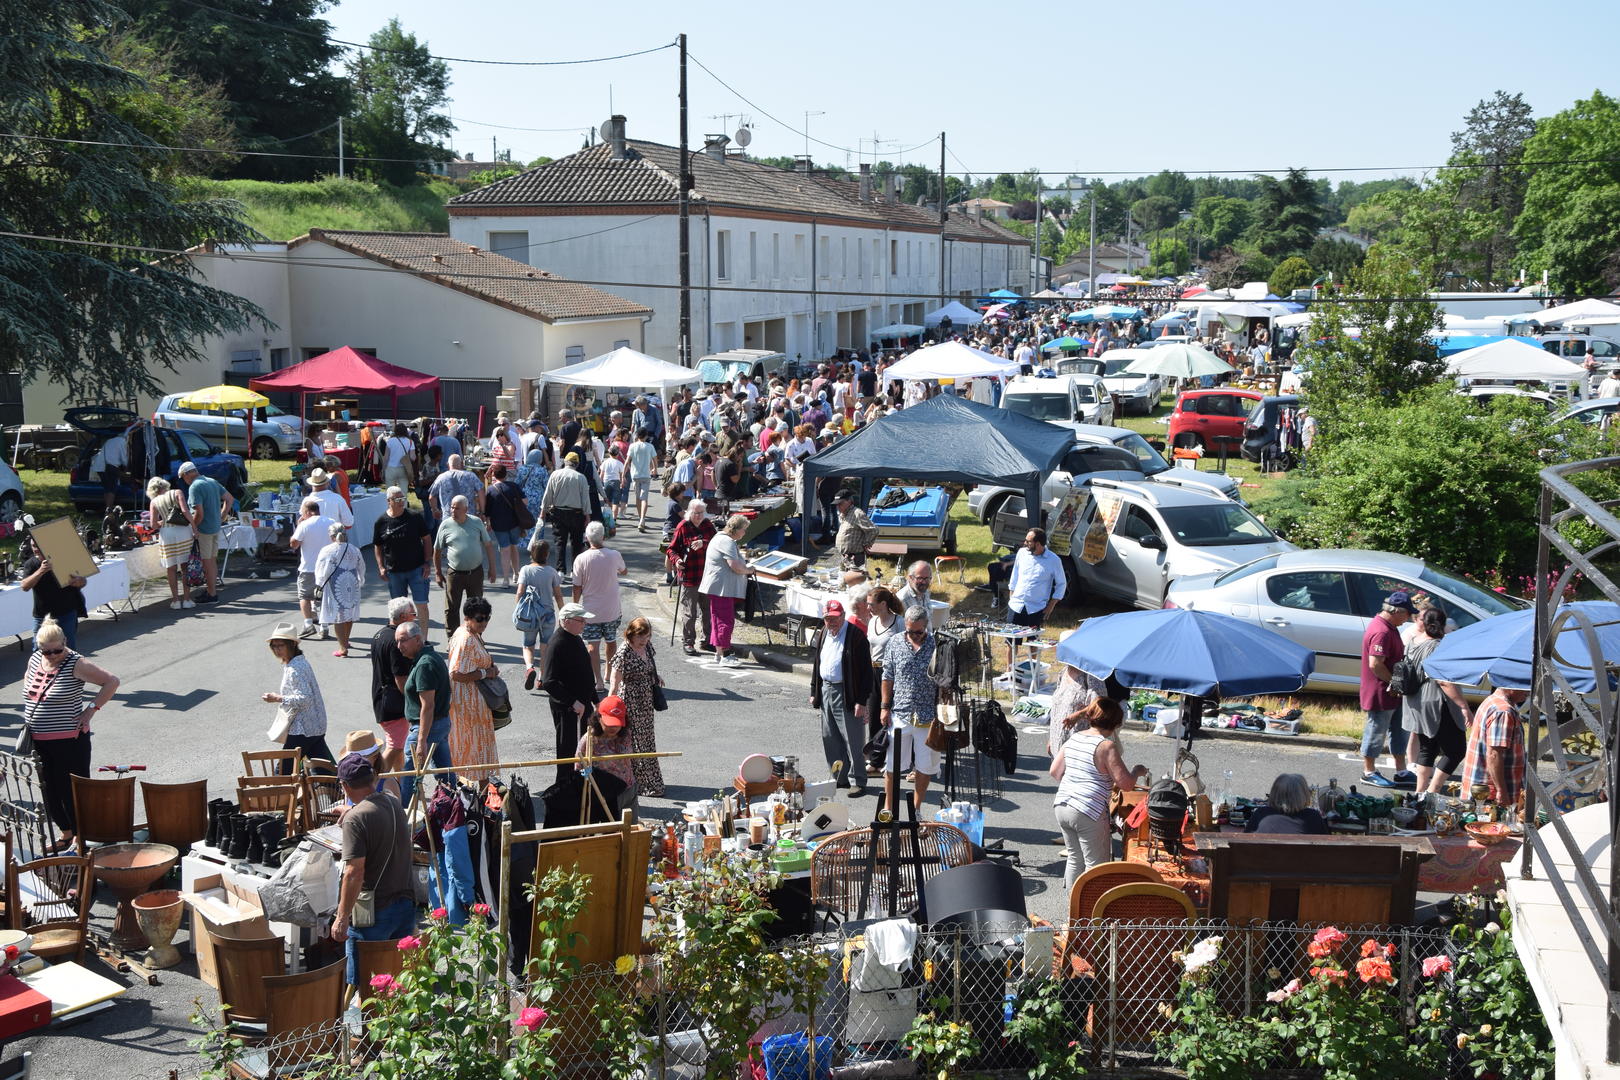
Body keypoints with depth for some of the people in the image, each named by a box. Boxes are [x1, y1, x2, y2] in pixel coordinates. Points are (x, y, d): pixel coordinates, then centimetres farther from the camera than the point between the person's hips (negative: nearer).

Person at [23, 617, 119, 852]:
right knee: (49, 791, 15)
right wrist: (30, 714, 14)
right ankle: (66, 834, 32)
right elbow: (28, 679, 26)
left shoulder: (76, 664, -15)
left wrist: (91, 710, -15)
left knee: (72, 792, -2)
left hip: (70, 742, -7)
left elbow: (112, 681, -13)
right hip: (39, 742, 7)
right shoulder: (35, 660, 4)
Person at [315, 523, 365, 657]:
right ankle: (345, 641, 37)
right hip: (352, 586, 5)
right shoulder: (355, 550, 3)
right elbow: (361, 569, 13)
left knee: (337, 616, -2)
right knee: (349, 614, 19)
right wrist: (359, 583, 26)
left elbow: (322, 572, -7)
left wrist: (320, 585, 6)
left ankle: (343, 647, -6)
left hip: (335, 587, -5)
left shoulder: (327, 550, -11)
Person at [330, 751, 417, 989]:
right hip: (406, 905, 7)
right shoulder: (394, 804, 5)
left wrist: (341, 918, -17)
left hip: (373, 913, -7)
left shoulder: (355, 819, -17)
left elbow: (355, 873, -22)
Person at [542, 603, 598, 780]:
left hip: (583, 704, 9)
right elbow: (550, 683, -27)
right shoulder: (557, 645, -21)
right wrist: (573, 702, -29)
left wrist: (594, 700, 21)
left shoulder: (575, 640, 9)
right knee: (568, 751, 1)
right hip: (566, 709, -9)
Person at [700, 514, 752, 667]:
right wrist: (749, 570, -5)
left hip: (718, 587, 11)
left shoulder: (720, 538, 18)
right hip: (721, 588, -11)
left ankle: (719, 651, 24)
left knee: (719, 619, 16)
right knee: (725, 620, -10)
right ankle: (724, 656, -10)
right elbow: (736, 567, -22)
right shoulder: (727, 542, -17)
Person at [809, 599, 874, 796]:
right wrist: (814, 692, 16)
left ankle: (857, 781, 6)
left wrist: (861, 701, -18)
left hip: (846, 694, -8)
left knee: (852, 740, -3)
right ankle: (840, 778, 25)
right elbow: (816, 664, 20)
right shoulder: (822, 635, 10)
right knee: (830, 739, 13)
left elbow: (865, 671, -15)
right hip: (825, 690, 8)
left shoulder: (856, 636, -14)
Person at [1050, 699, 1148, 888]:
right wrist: (1138, 772, 5)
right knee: (1096, 865, 4)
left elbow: (1055, 771, 15)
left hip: (1061, 806, 8)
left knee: (1075, 858, 20)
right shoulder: (1107, 746, -14)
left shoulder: (1073, 739, 8)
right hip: (1088, 813, -8)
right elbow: (1126, 784, -14)